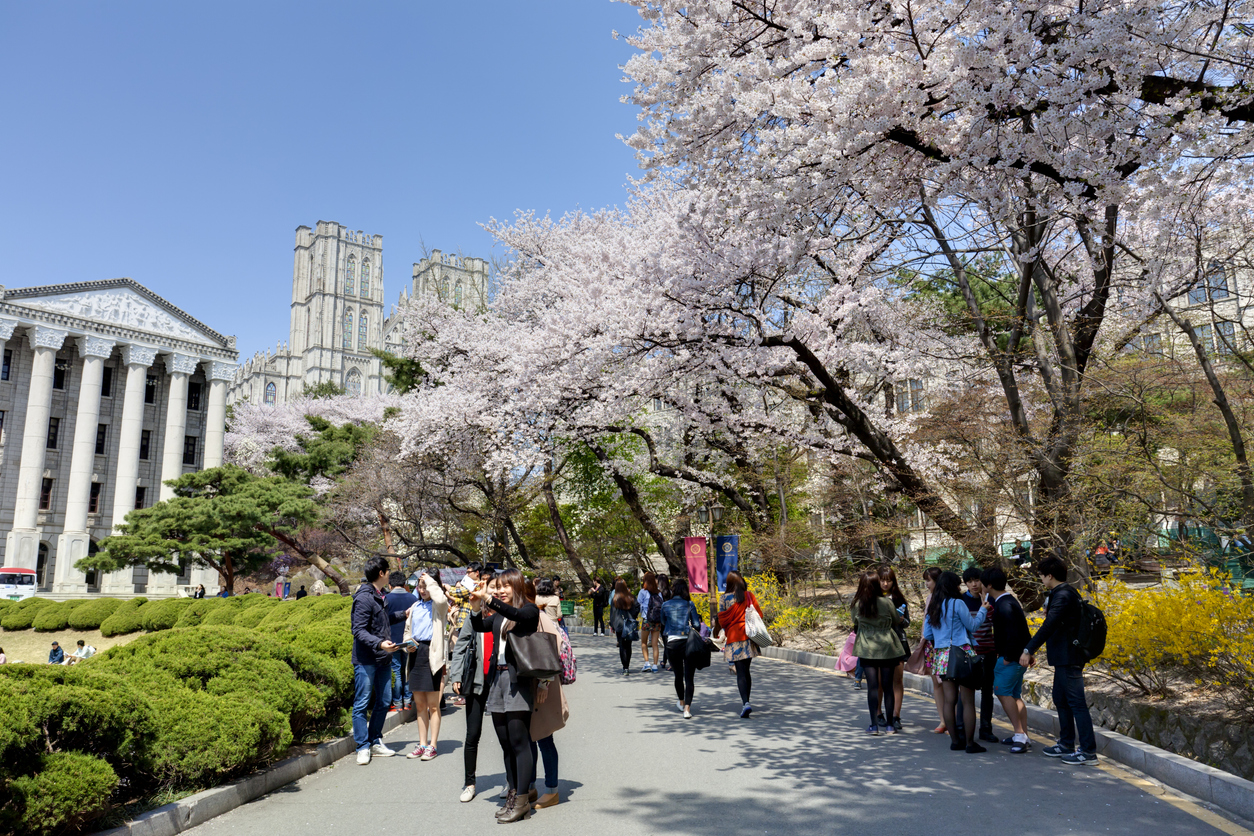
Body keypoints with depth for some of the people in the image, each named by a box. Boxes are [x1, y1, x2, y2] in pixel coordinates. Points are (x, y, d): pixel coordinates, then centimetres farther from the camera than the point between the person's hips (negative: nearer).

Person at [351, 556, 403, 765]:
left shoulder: (378, 597, 14)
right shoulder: (364, 598, -15)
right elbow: (359, 630, -19)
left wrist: (403, 615, 35)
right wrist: (379, 643, -31)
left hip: (383, 659, 9)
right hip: (366, 660, -9)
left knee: (383, 702, 11)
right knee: (362, 703, 0)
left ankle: (375, 742, 23)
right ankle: (363, 747, 8)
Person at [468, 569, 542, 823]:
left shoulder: (529, 610, -3)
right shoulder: (498, 615, 16)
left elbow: (517, 615, -24)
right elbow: (480, 627, 4)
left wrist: (489, 599, -32)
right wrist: (476, 605, -11)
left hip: (517, 680, -7)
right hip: (497, 679, 7)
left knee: (519, 742, -6)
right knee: (506, 744, 11)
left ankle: (522, 800, -1)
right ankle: (512, 794, 19)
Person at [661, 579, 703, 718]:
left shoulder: (665, 605, 3)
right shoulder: (690, 605, -1)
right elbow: (697, 625, -2)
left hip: (672, 642, 2)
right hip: (688, 642, -2)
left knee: (678, 675, 19)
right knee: (689, 677, 0)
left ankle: (681, 702, 37)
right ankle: (687, 708, -10)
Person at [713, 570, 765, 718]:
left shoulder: (725, 598, -5)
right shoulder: (749, 596, 4)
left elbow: (722, 619, -4)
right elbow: (759, 613, 7)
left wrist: (716, 632, 14)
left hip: (734, 637, -4)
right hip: (749, 636, 4)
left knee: (741, 672, -4)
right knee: (746, 670, 15)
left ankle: (745, 703, -19)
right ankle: (746, 702, 23)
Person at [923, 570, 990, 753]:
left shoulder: (932, 607, 10)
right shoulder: (957, 603, -8)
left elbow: (927, 635, 14)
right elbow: (972, 626, 0)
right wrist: (983, 611, 13)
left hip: (942, 656, 6)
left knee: (949, 700, 8)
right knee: (968, 701, 0)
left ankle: (955, 740, 12)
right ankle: (970, 743, 3)